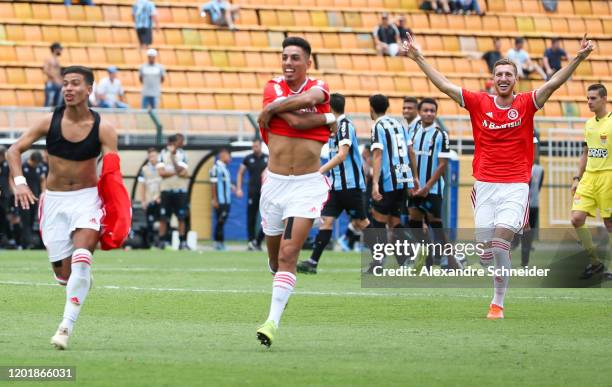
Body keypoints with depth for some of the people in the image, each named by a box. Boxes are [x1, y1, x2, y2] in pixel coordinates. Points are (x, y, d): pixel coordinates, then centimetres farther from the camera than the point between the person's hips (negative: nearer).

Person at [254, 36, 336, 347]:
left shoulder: (319, 87, 2)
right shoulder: (273, 87, 0)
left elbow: (307, 99, -24)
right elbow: (296, 121, -17)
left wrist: (270, 110, -15)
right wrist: (328, 118, -6)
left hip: (307, 185, -2)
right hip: (275, 182, 2)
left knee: (288, 254, -14)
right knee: (275, 256, 13)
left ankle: (273, 320, -18)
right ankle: (282, 285, 46)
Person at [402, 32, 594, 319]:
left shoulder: (526, 104, 0)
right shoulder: (479, 103, 4)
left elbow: (553, 84, -11)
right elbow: (444, 85, 4)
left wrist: (578, 58, -23)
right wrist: (418, 58, 1)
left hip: (515, 185, -2)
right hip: (485, 185, 2)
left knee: (500, 243, -16)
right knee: (486, 250, -1)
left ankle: (498, 303, -6)